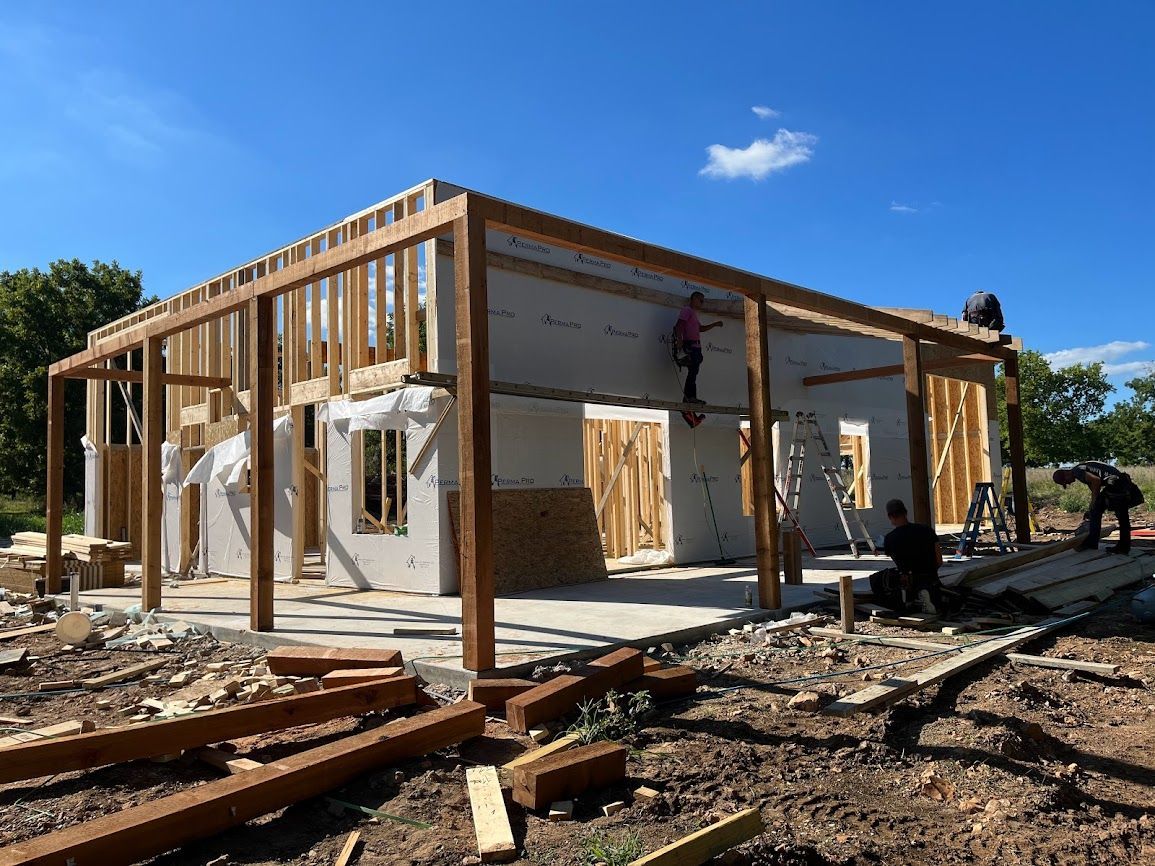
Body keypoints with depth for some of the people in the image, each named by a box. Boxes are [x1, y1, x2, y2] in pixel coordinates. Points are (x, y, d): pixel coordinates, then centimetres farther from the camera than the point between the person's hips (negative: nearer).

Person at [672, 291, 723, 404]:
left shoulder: (693, 314, 28)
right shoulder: (687, 310, -1)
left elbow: (701, 328, 33)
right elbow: (679, 325, -13)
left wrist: (715, 324, 22)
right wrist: (679, 340, -25)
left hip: (696, 347, 10)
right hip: (690, 345, -10)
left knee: (693, 372, 6)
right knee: (693, 371, -16)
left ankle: (688, 397, 5)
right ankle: (690, 396, -19)